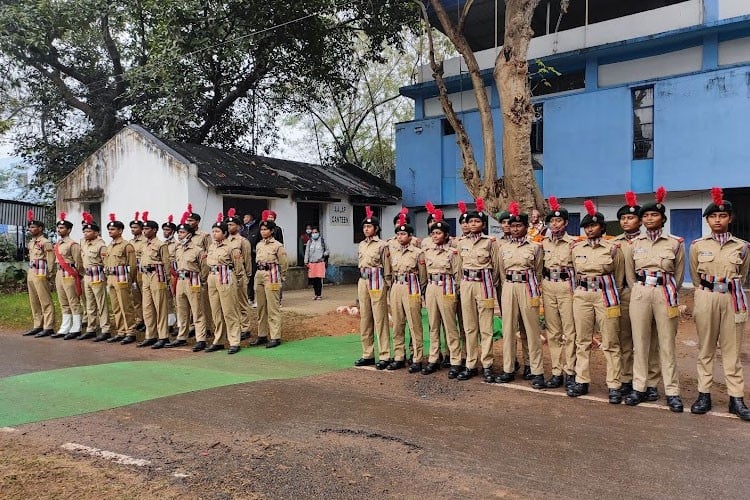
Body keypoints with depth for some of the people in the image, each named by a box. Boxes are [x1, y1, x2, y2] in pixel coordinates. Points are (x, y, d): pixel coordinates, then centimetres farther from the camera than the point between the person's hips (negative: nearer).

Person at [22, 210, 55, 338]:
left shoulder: (45, 243, -10)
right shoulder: (30, 243, 16)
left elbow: (51, 260, -11)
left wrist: (47, 274, -11)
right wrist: (29, 273, 16)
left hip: (40, 274, -10)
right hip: (31, 274, 10)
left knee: (45, 302, -6)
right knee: (34, 302, 13)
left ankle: (49, 327, -5)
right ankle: (38, 326, 20)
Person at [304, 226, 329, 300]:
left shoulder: (322, 241, 4)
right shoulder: (309, 242, 9)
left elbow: (327, 250, 13)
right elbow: (307, 252, 11)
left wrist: (324, 255, -5)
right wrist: (306, 262, 6)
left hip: (320, 263, -2)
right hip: (311, 263, 2)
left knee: (319, 279, -5)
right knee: (313, 280, 4)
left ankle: (319, 294, 4)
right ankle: (315, 294, 16)